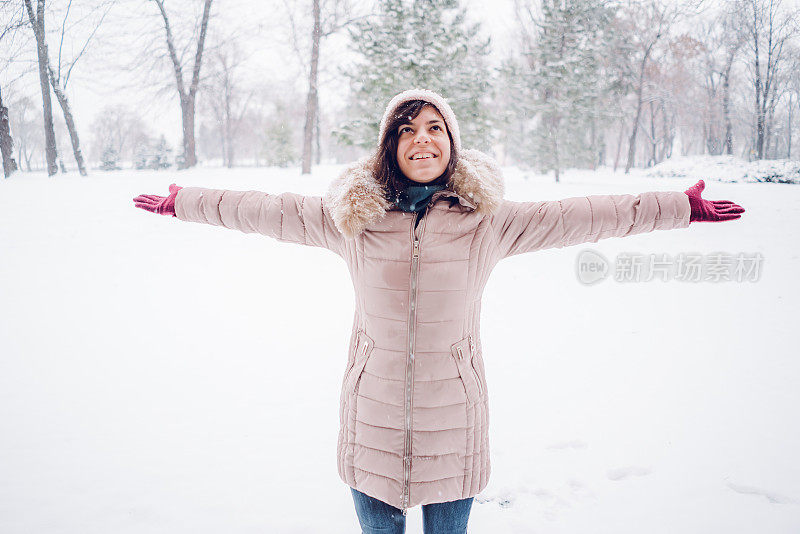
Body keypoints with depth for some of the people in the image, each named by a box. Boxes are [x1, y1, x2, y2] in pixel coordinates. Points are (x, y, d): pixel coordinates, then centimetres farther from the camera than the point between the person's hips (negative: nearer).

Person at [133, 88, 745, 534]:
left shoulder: (487, 220, -3)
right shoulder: (351, 215, -1)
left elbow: (579, 216, 2)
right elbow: (269, 211, 8)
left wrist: (682, 206, 6)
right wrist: (182, 202, 15)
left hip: (453, 414, 0)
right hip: (373, 414, 1)